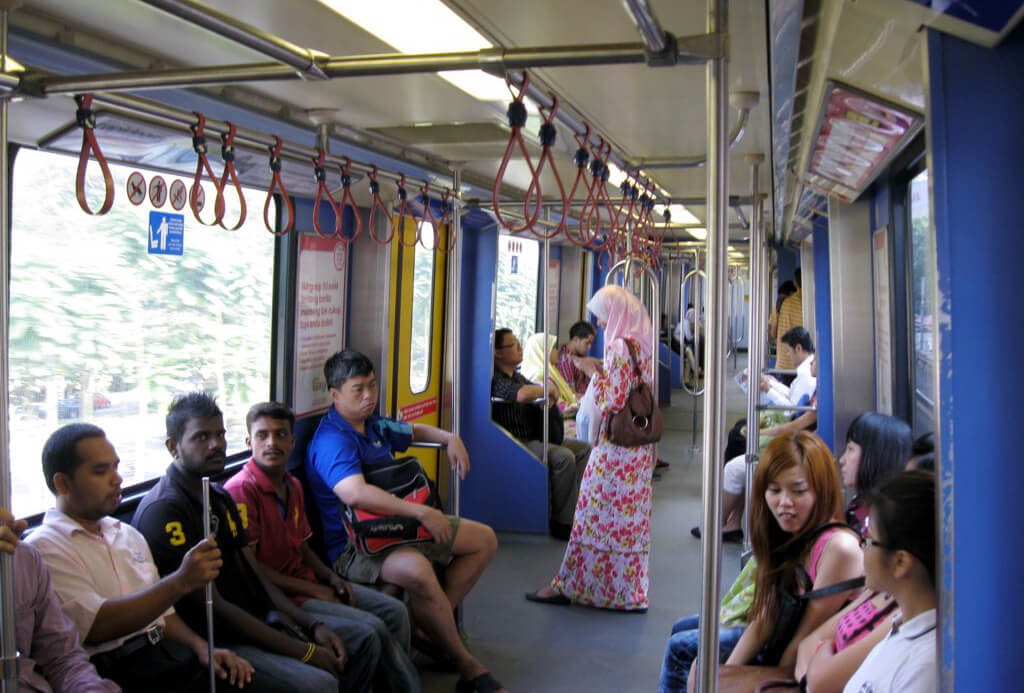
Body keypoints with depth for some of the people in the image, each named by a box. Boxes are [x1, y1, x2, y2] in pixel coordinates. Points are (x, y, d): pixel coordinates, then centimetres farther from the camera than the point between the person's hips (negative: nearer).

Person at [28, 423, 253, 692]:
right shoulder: (45, 548, -5)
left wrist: (202, 647, 4)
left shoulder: (129, 535, 20)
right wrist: (180, 582, -23)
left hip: (169, 655, 7)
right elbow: (96, 626, -17)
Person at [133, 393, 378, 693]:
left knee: (365, 643, 7)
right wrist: (304, 651, -19)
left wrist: (313, 625, 0)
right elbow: (213, 607, -20)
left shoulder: (220, 497, 14)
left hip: (259, 622, 9)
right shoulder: (164, 510, -17)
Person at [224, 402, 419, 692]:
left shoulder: (293, 486, 12)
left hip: (307, 581, 9)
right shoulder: (241, 490, -16)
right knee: (371, 628, -18)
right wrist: (313, 590, -16)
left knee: (394, 610, 3)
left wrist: (331, 577, 0)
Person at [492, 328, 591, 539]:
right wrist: (547, 389, -16)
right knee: (564, 457, -28)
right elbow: (521, 394, -36)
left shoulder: (517, 376, 16)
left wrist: (551, 393, 2)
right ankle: (562, 522, -16)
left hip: (535, 437, 10)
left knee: (584, 449, 5)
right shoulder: (496, 380, -15)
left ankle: (575, 509, 4)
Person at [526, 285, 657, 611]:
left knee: (596, 514, 0)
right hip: (640, 447, 9)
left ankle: (573, 584, 10)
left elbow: (610, 400, -20)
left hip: (614, 445, -9)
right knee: (630, 517, 12)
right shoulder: (642, 345, 10)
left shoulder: (618, 347, -17)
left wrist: (595, 373, -7)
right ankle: (628, 590, 19)